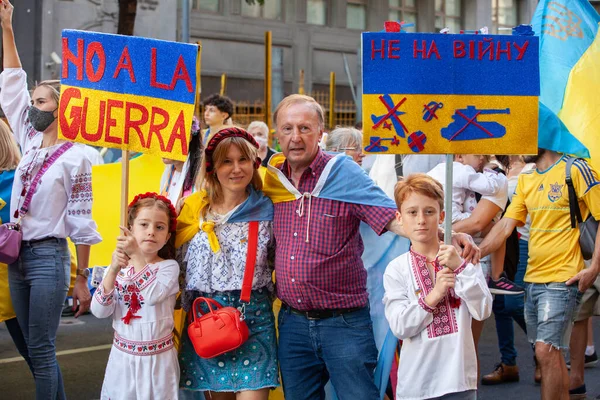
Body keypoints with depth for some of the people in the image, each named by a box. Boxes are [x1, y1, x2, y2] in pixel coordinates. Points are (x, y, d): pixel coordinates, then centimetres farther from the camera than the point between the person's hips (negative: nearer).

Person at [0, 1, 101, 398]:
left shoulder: (74, 157, -8)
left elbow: (81, 222, -8)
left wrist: (82, 280, -8)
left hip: (49, 257, -6)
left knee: (41, 350, -7)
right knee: (38, 348, 10)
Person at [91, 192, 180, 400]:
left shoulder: (169, 266, -6)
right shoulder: (116, 268, 2)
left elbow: (154, 296, -25)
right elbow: (99, 311, -9)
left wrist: (137, 254, -27)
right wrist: (113, 270, -21)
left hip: (158, 358, -2)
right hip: (122, 356, 2)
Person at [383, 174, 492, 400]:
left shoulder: (462, 259, 2)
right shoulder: (397, 269, -1)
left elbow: (483, 311, -7)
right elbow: (399, 327, -9)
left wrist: (460, 268, -15)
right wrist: (432, 296, -19)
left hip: (458, 378, 0)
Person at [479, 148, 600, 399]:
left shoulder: (576, 170, -9)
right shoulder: (525, 179, 12)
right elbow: (505, 226, 8)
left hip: (563, 280, -7)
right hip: (533, 279, 7)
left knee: (546, 350, -12)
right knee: (552, 351, 12)